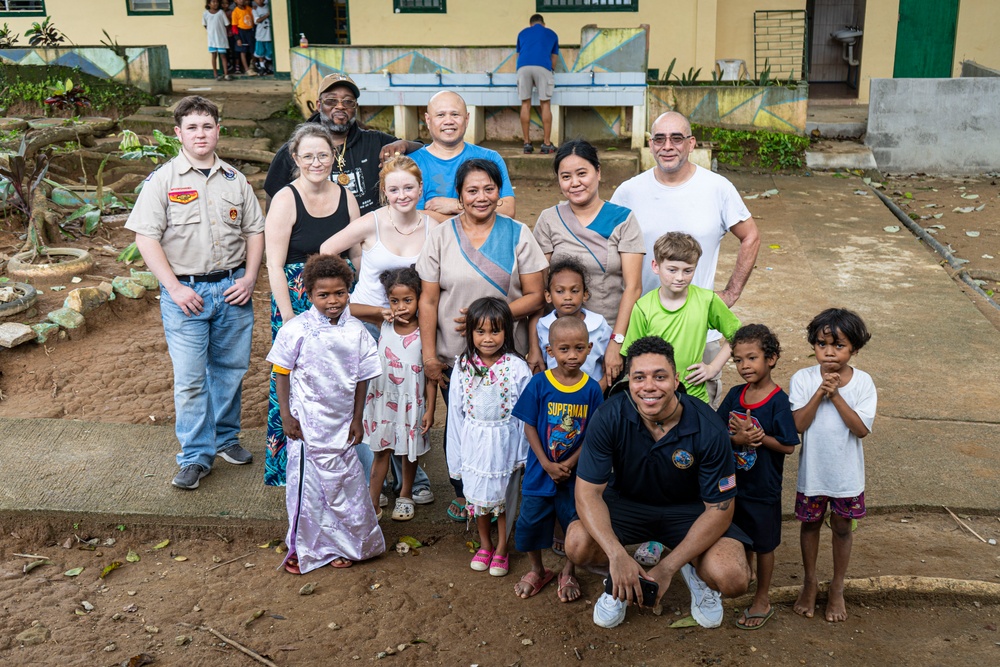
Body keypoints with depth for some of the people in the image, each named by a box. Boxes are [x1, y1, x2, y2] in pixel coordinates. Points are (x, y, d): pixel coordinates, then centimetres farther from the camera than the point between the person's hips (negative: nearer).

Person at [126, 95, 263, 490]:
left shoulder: (234, 180, 10)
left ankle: (225, 438, 30)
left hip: (233, 288, 3)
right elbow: (146, 238, -6)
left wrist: (249, 277, -1)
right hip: (186, 292, -3)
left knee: (230, 369, 12)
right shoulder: (163, 180, -1)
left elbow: (255, 231, 13)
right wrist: (175, 288, -13)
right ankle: (195, 456, 7)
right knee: (189, 378, -3)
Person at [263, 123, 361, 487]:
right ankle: (291, 467, 14)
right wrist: (288, 318, -15)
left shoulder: (346, 197, 6)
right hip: (296, 300, -4)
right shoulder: (285, 200, -8)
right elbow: (274, 266, -10)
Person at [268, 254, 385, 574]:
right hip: (306, 424, -2)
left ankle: (344, 544, 29)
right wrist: (286, 415, -7)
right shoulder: (296, 330, -11)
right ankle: (303, 549, 24)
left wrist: (357, 419, 5)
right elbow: (282, 373, -4)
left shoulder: (356, 331, -3)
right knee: (306, 484, 6)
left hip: (341, 424, 3)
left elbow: (362, 378, 4)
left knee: (345, 482, 10)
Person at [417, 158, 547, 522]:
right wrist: (429, 356, -3)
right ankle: (462, 494, 33)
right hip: (453, 355, 1)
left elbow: (535, 296, -3)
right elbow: (428, 301, 1)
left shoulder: (518, 235, 0)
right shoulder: (441, 236, 1)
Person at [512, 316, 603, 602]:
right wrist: (547, 464, -13)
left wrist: (569, 464, -15)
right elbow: (529, 427, -7)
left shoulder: (592, 389, -9)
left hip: (576, 471, 0)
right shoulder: (539, 384, -10)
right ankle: (537, 570, 33)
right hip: (540, 469, 0)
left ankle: (568, 573, 32)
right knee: (531, 519, 8)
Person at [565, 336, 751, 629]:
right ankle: (619, 581, 8)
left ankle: (697, 572, 13)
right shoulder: (610, 416, -22)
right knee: (578, 544, -29)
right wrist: (617, 555, -36)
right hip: (626, 503, 1)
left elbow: (720, 509, -18)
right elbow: (588, 492, -20)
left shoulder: (707, 428, -24)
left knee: (733, 579, -26)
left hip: (689, 508, -1)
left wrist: (668, 567, -24)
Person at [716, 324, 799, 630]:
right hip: (733, 482, 5)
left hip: (763, 488, -5)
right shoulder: (735, 395, -1)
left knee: (763, 545, 11)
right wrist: (738, 438, -20)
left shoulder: (778, 400, -17)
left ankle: (762, 599, 27)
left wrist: (754, 434, -25)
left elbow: (788, 445, -17)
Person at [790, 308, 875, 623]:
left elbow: (861, 428, -19)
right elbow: (798, 425, -18)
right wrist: (819, 393, -26)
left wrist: (836, 395, -25)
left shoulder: (863, 382, -11)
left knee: (842, 528, 15)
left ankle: (837, 588, 34)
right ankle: (809, 582, 37)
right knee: (810, 524, 16)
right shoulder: (803, 379, -11)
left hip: (846, 473, 0)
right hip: (812, 470, 0)